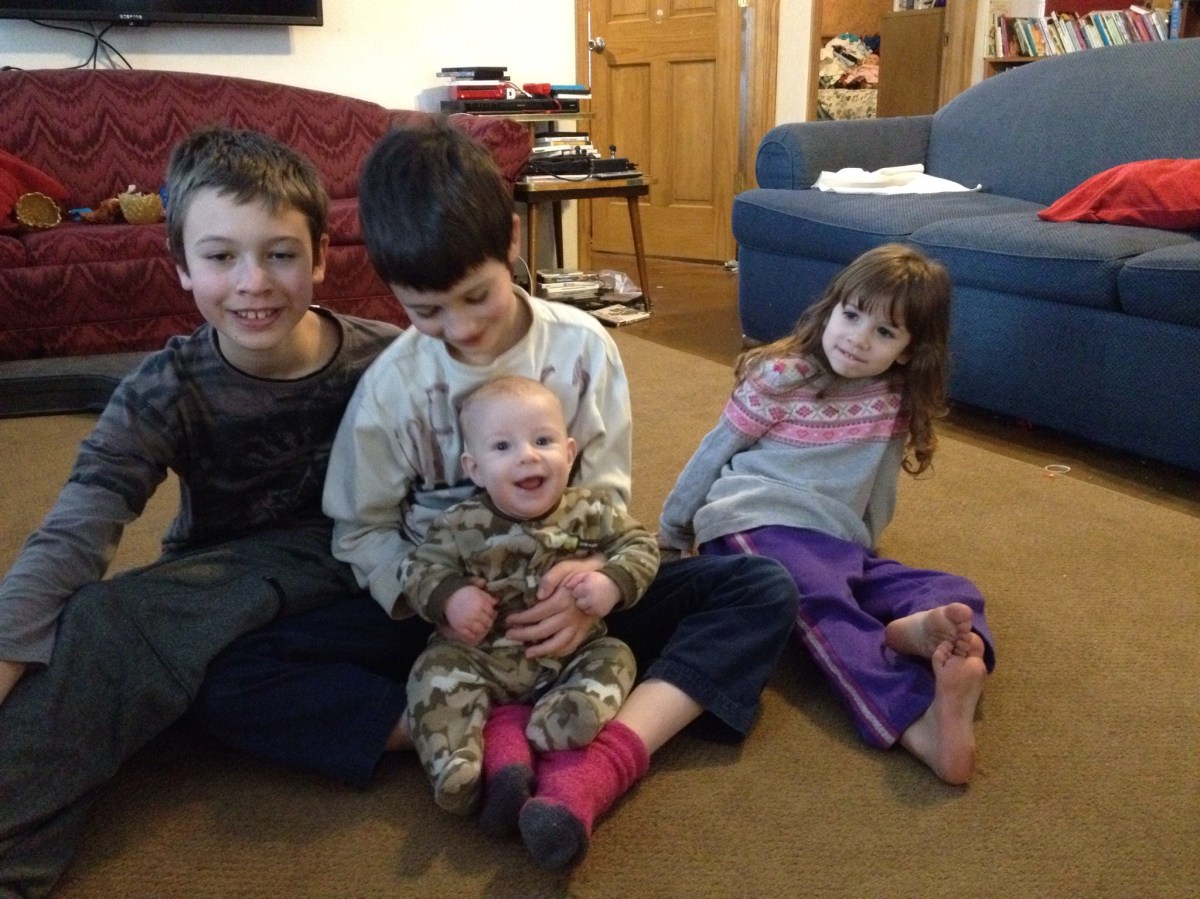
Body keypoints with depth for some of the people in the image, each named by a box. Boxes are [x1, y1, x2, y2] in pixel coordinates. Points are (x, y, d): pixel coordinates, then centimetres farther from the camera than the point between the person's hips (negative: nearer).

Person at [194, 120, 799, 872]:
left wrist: (591, 581, -28)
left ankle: (605, 760, -38)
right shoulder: (391, 385, -10)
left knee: (763, 591, -20)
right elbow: (361, 531, -2)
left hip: (559, 600, 1)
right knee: (235, 683, -22)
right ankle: (506, 738, -30)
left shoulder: (583, 346, -10)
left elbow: (608, 499, -6)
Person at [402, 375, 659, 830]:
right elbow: (420, 567, -2)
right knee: (438, 670, -22)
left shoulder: (591, 512, -3)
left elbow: (639, 545, 2)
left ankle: (546, 730, -34)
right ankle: (455, 767, -34)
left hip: (573, 652, 2)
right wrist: (448, 597, -24)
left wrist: (613, 583, -18)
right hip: (482, 657, -2)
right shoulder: (461, 525, -6)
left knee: (613, 659, -17)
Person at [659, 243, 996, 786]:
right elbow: (714, 454, 4)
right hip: (756, 525, -5)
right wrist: (670, 538, 11)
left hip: (839, 545, 6)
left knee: (955, 593, -14)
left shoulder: (895, 405, 8)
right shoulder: (781, 377, -3)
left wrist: (863, 547, 23)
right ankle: (916, 721, -56)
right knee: (826, 604, -35)